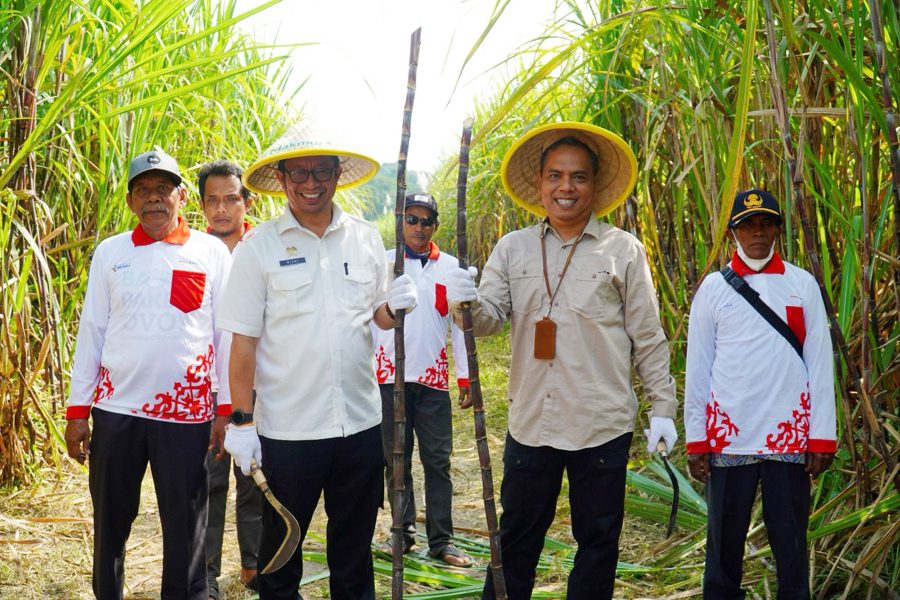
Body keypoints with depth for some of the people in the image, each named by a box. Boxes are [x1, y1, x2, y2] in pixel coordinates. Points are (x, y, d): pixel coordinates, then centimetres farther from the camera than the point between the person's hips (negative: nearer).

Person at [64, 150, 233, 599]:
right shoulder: (109, 252, 7)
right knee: (111, 520, 12)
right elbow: (91, 331, 8)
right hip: (115, 410, 2)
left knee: (185, 526, 5)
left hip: (186, 411, -2)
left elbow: (227, 333, 3)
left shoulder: (212, 253, 2)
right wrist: (77, 409, 5)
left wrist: (229, 407, 0)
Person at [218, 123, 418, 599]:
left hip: (361, 421, 3)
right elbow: (244, 341, -4)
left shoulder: (365, 238, 5)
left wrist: (396, 307, -8)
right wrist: (241, 420, -8)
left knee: (354, 547, 16)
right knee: (280, 547, 11)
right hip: (287, 429, -3)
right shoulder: (259, 246, -4)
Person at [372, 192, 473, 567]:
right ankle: (403, 532, 18)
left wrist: (466, 377, 3)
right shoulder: (383, 263, 5)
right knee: (396, 459, 6)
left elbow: (460, 324, 8)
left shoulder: (450, 266, 8)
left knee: (438, 459, 0)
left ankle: (441, 540, 7)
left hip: (434, 377, 0)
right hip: (390, 374, 0)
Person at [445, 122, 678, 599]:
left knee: (598, 542, 11)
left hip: (603, 427, -1)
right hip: (530, 422, 2)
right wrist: (468, 303, -23)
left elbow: (648, 338, 1)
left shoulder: (623, 249, -1)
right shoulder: (513, 248, 6)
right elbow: (488, 318, -1)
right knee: (516, 541, 12)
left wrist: (662, 408, -2)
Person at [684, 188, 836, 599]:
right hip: (729, 436, 0)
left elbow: (820, 364, 4)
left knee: (790, 543, 5)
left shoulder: (802, 285, 5)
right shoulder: (713, 287, 5)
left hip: (789, 435, 0)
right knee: (724, 543, 7)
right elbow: (697, 368, 5)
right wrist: (696, 440, 1)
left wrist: (822, 437, -1)